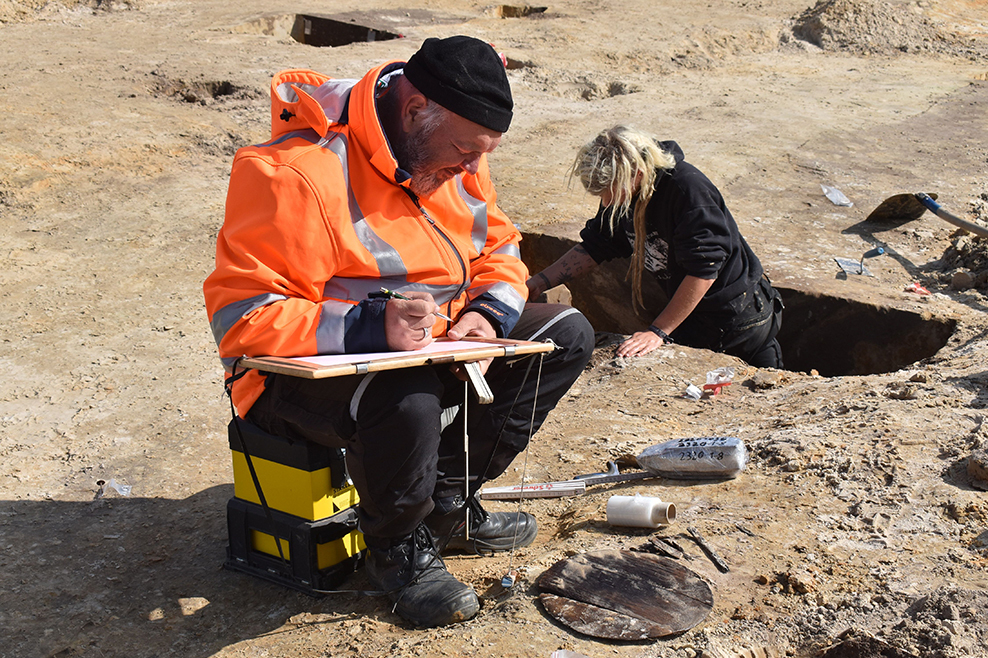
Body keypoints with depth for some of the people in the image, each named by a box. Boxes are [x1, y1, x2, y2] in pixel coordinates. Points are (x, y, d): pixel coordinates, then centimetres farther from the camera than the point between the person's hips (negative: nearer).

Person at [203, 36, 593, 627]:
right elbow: (240, 317, -27)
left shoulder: (455, 154, 1)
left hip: (431, 347, 8)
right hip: (306, 372, -8)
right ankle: (399, 548, -7)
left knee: (567, 334, 1)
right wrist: (371, 328, -38)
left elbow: (498, 248, 12)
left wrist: (486, 313, -11)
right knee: (407, 402, -41)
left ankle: (448, 502, 3)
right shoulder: (297, 173, -25)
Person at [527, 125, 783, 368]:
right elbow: (594, 247, 6)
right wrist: (539, 283, -6)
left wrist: (658, 331, -28)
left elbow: (703, 270, -31)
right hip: (688, 311, 8)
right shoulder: (621, 194, -8)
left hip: (738, 313, -7)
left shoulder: (689, 188, -32)